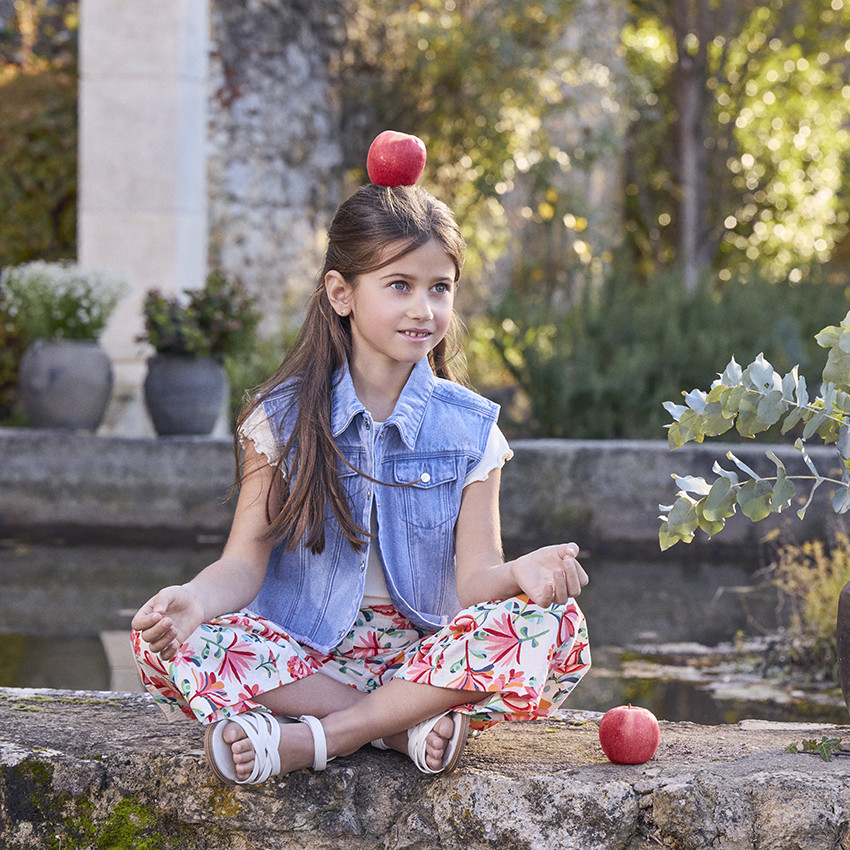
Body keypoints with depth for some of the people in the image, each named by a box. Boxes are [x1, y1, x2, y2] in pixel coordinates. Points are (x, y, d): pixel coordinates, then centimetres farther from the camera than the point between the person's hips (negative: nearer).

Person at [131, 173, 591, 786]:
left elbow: (473, 578, -5)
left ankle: (309, 740, -25)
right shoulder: (284, 417, 1)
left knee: (553, 626, -28)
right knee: (166, 643, -27)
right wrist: (194, 599, -27)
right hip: (301, 652, 0)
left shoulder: (469, 429, 3)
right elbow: (245, 563, -4)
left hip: (424, 648, 1)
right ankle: (409, 725, -25)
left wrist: (520, 574, -30)